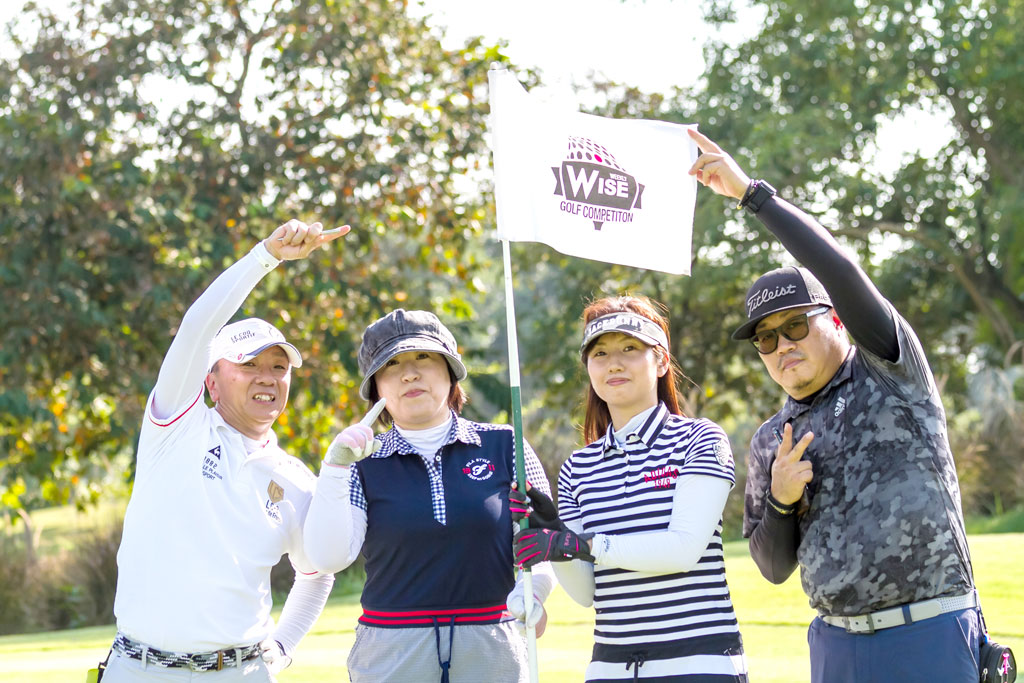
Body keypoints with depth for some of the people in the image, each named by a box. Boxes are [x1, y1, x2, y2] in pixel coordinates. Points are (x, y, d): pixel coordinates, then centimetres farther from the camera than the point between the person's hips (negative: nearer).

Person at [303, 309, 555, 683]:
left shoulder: (504, 447, 6)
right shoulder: (364, 465, 6)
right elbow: (328, 558, -6)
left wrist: (528, 594, -15)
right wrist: (335, 469, -13)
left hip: (491, 652, 0)